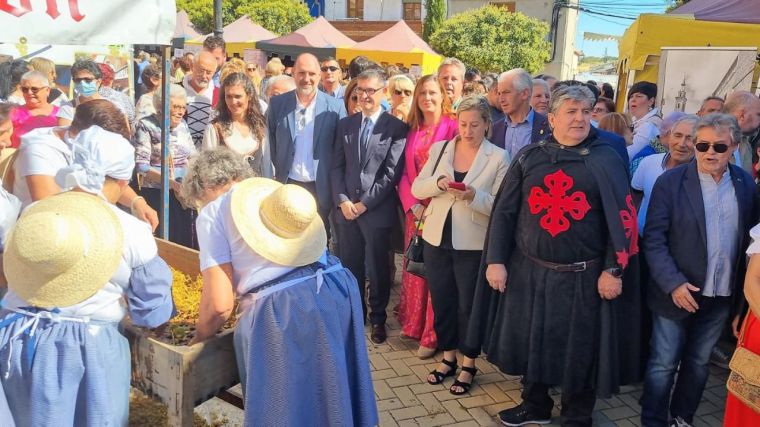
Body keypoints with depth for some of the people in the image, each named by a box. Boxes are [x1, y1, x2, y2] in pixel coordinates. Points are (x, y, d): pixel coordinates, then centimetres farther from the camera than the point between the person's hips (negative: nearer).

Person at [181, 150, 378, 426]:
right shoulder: (281, 192, 24)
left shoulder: (213, 212, 6)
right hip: (336, 290, 6)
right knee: (336, 397, 26)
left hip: (279, 311, -6)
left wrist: (199, 338, 19)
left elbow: (219, 304, -1)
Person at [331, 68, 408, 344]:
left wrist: (364, 203, -11)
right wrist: (343, 200, -6)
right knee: (350, 267, 11)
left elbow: (392, 173, -10)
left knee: (378, 268, 7)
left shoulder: (396, 128, -5)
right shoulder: (345, 125, 10)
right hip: (346, 209, 4)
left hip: (378, 211, -3)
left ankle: (378, 318, 24)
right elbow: (337, 167, 7)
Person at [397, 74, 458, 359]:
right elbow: (405, 173, 8)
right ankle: (413, 324, 29)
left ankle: (433, 335, 13)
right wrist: (412, 205, -7)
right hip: (415, 210, 5)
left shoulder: (452, 127, -7)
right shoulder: (412, 131, 11)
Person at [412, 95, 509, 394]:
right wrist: (437, 183, -17)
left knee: (469, 304, 8)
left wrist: (473, 196, -27)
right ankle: (448, 358, 32)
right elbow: (417, 188, 2)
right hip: (437, 239, 4)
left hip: (473, 244, -4)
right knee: (441, 301, 14)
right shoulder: (439, 149, 4)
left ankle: (468, 364, 26)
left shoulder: (498, 157, -7)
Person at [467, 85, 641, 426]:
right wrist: (495, 260, -3)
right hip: (529, 271, 3)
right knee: (531, 341, 16)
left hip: (583, 277, -2)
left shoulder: (606, 160, -3)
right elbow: (505, 211, 3)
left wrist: (614, 270, -11)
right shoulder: (529, 156, 3)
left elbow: (622, 219, -5)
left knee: (579, 350, 10)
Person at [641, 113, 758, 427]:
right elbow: (653, 239, -11)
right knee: (663, 365, 7)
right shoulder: (671, 182, -9)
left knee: (698, 363, 17)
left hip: (722, 297, 4)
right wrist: (673, 284, -20)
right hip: (678, 292, -3)